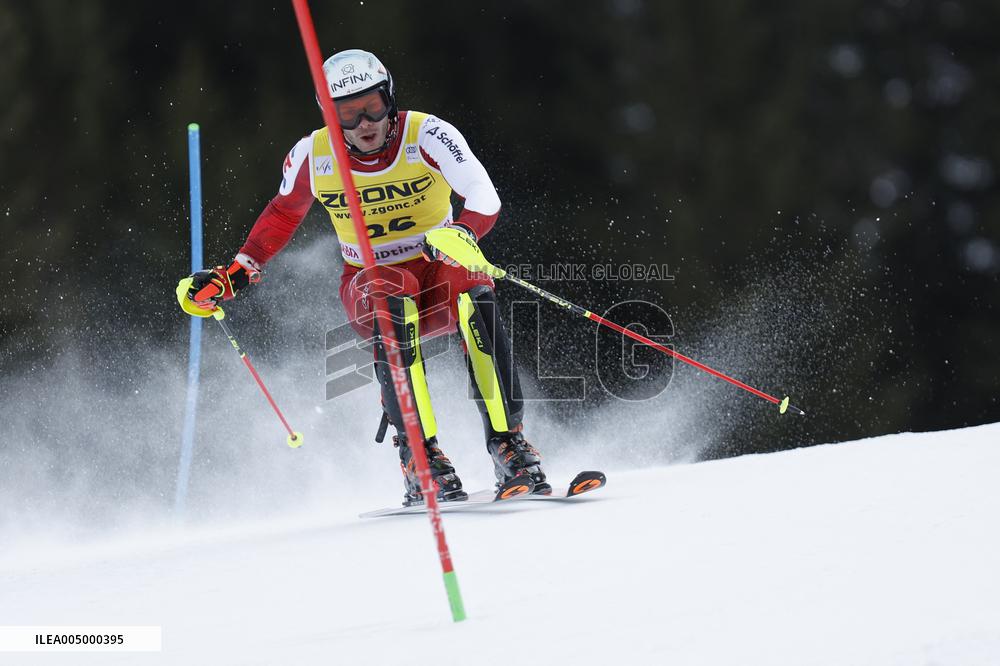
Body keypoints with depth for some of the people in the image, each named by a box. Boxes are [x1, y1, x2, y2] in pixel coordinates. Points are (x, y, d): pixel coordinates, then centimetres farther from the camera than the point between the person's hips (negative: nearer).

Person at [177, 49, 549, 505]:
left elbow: (484, 195, -28)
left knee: (476, 297, -35)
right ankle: (421, 459, -37)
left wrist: (463, 231, -50)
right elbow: (283, 214, 14)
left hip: (438, 271, 0)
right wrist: (232, 275, 6)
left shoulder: (425, 135, -15)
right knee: (392, 303, -36)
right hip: (369, 283, 0)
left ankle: (509, 445, -31)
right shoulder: (312, 156, -7)